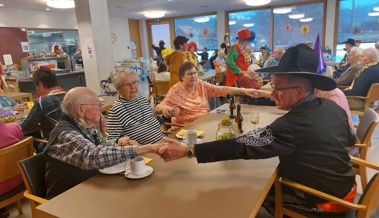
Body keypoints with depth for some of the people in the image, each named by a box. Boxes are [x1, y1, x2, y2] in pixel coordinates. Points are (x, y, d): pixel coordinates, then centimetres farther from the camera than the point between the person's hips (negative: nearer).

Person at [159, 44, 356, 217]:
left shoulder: (290, 125, -32)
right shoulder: (334, 108, -7)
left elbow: (241, 147, -37)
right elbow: (351, 139, 10)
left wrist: (187, 151, -35)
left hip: (322, 201, -7)